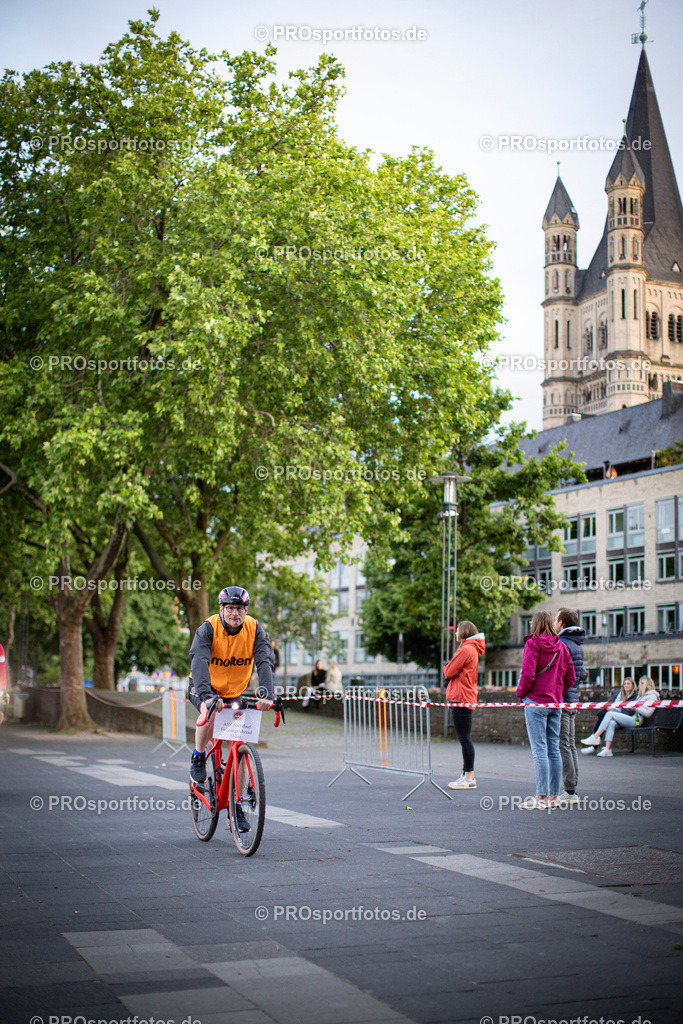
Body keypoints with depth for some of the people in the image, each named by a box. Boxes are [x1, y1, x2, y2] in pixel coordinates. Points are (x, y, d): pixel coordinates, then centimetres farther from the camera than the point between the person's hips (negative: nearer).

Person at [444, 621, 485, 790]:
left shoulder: (465, 650, -13)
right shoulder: (473, 649, 18)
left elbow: (449, 672, -11)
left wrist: (446, 667, 8)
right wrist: (450, 669, 4)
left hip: (461, 698, -10)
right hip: (468, 697, 10)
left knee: (464, 738, -8)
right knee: (465, 738, 13)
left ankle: (469, 777, -7)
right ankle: (467, 774, 18)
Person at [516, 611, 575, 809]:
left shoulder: (532, 644, -8)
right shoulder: (561, 646, 9)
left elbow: (528, 673, -15)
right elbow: (570, 676, 10)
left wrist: (521, 692, 0)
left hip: (536, 701, -6)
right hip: (556, 703, 6)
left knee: (539, 750, -6)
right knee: (554, 749, 9)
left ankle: (541, 797, -8)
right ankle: (554, 795, 13)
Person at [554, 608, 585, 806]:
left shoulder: (562, 644, -14)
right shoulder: (578, 644, 15)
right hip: (573, 700, 9)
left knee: (563, 746, -7)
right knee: (570, 745, 11)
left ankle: (568, 791, -7)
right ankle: (572, 790, 14)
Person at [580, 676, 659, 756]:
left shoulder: (652, 696, -1)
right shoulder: (642, 695, 30)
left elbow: (648, 713, -15)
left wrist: (635, 707, -11)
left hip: (636, 721, -8)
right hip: (633, 719, 8)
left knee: (610, 714, -17)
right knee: (611, 723, -18)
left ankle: (595, 738, -18)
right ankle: (607, 750, -25)